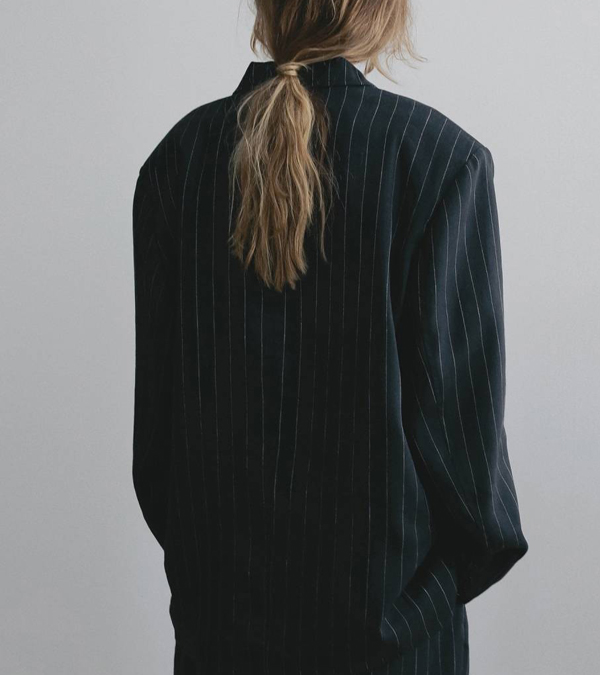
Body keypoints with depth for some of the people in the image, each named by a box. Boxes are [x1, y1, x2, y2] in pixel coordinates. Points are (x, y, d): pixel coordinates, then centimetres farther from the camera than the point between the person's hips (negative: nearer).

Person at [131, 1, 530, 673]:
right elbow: (456, 393, -13)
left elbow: (157, 381, 0)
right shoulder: (440, 156, -16)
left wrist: (177, 529, 14)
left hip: (220, 570, 4)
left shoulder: (179, 152, -6)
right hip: (386, 585, -3)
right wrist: (479, 546, 4)